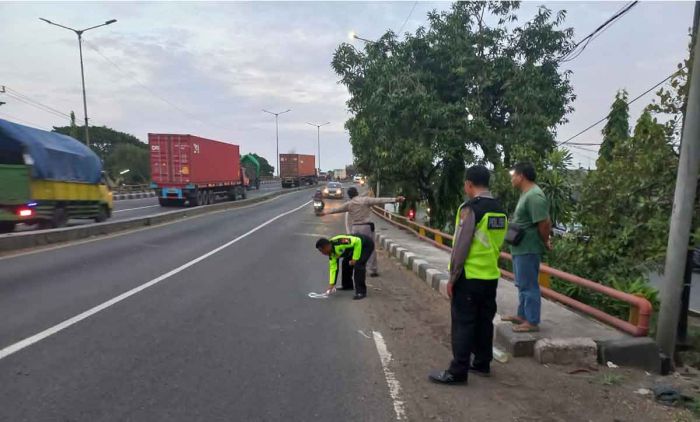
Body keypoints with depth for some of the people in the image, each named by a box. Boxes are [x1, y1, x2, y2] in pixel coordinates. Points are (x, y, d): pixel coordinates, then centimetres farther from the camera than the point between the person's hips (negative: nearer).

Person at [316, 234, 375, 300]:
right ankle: (347, 286, 33)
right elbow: (333, 268, 5)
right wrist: (331, 284, 4)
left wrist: (355, 259, -24)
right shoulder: (331, 253, -2)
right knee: (346, 263, 15)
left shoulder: (338, 243, -32)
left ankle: (361, 292, -15)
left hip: (367, 244, -10)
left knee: (358, 265, -23)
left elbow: (357, 241, -31)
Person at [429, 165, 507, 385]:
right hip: (491, 276, 8)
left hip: (469, 277, -8)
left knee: (463, 324, 0)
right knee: (484, 321, 17)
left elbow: (461, 246, -17)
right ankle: (482, 363, 29)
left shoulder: (470, 208, -16)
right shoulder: (500, 210, 8)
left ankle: (458, 372, 6)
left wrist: (452, 277, -11)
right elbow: (498, 242, 13)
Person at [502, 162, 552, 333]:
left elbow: (544, 223, -23)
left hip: (528, 249, -10)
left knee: (529, 286, -1)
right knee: (522, 285, 19)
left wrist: (545, 243, -9)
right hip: (521, 248, 10)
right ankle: (522, 315, 31)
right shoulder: (526, 194, 13)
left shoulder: (534, 196, -20)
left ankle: (532, 322, 9)